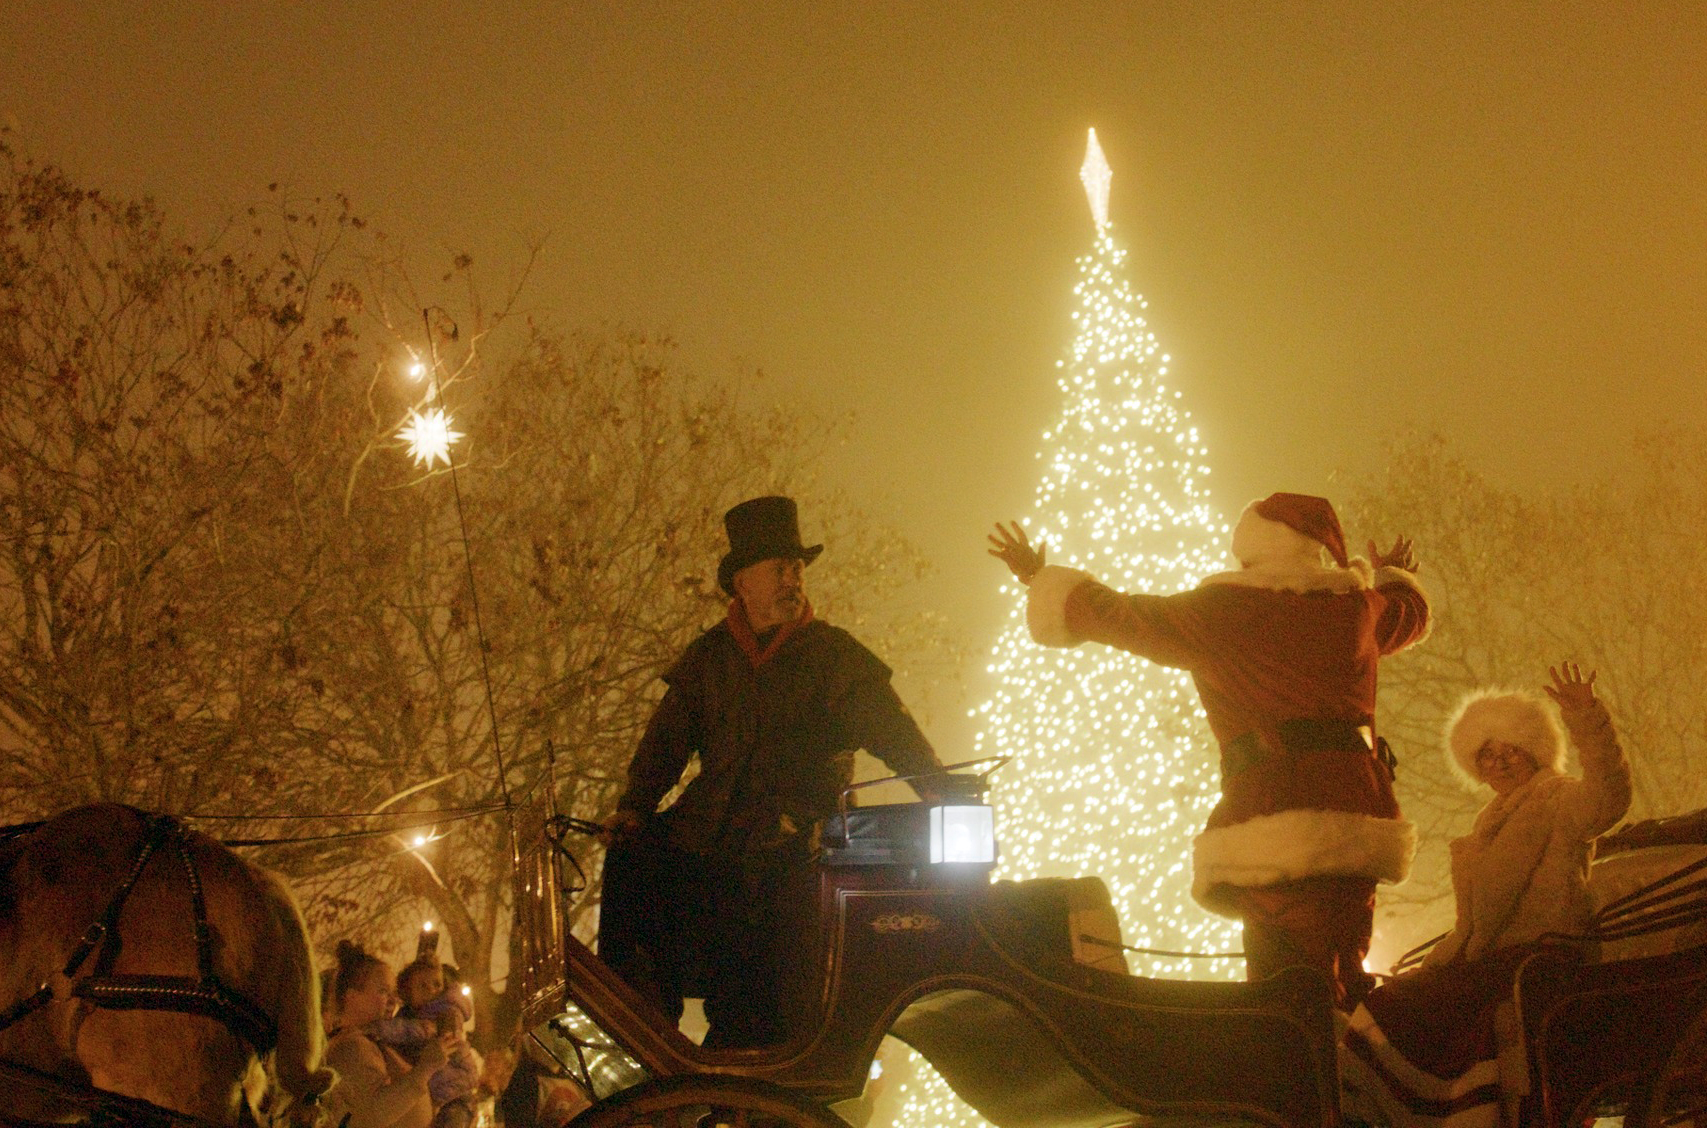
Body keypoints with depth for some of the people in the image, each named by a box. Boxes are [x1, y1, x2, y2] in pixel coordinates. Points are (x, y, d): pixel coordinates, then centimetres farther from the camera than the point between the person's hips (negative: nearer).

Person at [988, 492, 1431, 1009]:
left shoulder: (1218, 610, 5)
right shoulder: (1355, 606, 16)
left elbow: (1113, 614, 15)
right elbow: (1412, 610, 40)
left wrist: (1040, 576, 32)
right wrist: (1388, 575, 62)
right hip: (1359, 811, 5)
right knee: (1339, 993, 10)